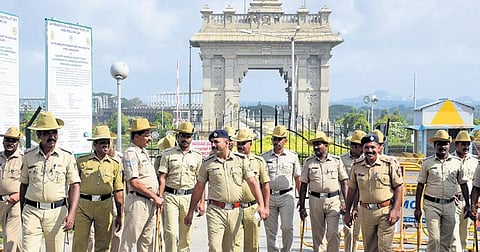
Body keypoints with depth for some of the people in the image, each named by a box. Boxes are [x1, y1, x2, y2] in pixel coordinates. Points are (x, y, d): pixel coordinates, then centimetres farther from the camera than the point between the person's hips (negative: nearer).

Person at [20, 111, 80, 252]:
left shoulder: (67, 157, 1)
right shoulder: (28, 156, 6)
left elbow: (75, 186, -2)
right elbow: (24, 184, 14)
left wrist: (71, 214, -13)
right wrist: (23, 212, 14)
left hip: (57, 211, -1)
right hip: (32, 211, 1)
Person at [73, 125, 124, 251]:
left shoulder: (114, 164, 9)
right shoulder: (81, 161, 2)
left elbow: (118, 192, 10)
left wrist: (120, 215, 9)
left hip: (105, 206, 2)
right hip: (83, 204, -2)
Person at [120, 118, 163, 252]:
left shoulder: (144, 152, 16)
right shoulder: (131, 153, -12)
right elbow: (134, 183, -18)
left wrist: (158, 198, 10)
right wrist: (155, 197, -13)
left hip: (151, 202, 9)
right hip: (138, 201, -9)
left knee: (147, 241, 14)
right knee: (129, 240, -3)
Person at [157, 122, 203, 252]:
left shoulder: (197, 156, 9)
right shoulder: (168, 154, 4)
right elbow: (162, 178, 0)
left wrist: (201, 202, 4)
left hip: (189, 197, 2)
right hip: (170, 196, -2)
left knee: (186, 234, 6)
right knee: (171, 232, -9)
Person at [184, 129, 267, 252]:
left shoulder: (241, 160, 3)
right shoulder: (207, 163, 3)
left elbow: (253, 183, 1)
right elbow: (198, 189, 9)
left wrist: (261, 205, -11)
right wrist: (190, 212, 9)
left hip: (235, 211, 1)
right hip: (215, 210, -1)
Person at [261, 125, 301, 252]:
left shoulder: (293, 156, 5)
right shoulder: (264, 157, 6)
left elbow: (297, 178, 10)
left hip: (287, 196, -1)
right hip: (269, 196, 1)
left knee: (287, 227, -8)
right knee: (270, 230, 4)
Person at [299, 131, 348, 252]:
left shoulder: (337, 160, 3)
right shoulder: (309, 162, 5)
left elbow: (344, 183, 4)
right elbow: (303, 185, 7)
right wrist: (302, 207, 4)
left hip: (333, 201, -1)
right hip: (315, 200, 2)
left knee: (333, 233, -7)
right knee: (317, 234, 7)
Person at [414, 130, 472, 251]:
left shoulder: (457, 162, 6)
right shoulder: (427, 162, 0)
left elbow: (463, 184, 13)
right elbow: (420, 185, 3)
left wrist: (467, 205, 8)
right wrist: (417, 208, 0)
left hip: (449, 205, 3)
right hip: (432, 205, -2)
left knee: (446, 241, 8)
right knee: (434, 239, -10)